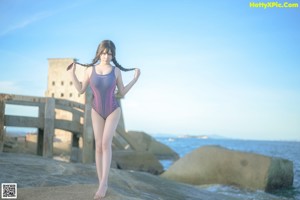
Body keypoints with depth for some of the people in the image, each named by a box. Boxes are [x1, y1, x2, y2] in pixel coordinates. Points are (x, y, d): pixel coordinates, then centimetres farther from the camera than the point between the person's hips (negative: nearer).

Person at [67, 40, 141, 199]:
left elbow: (122, 93, -1)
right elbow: (81, 90, 0)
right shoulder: (90, 70, -6)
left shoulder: (116, 70, -9)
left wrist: (135, 79, -8)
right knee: (99, 146, -5)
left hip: (113, 110, -2)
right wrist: (72, 73, -8)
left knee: (106, 143, -22)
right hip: (97, 111, 2)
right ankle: (102, 185, 3)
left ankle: (104, 182, -19)